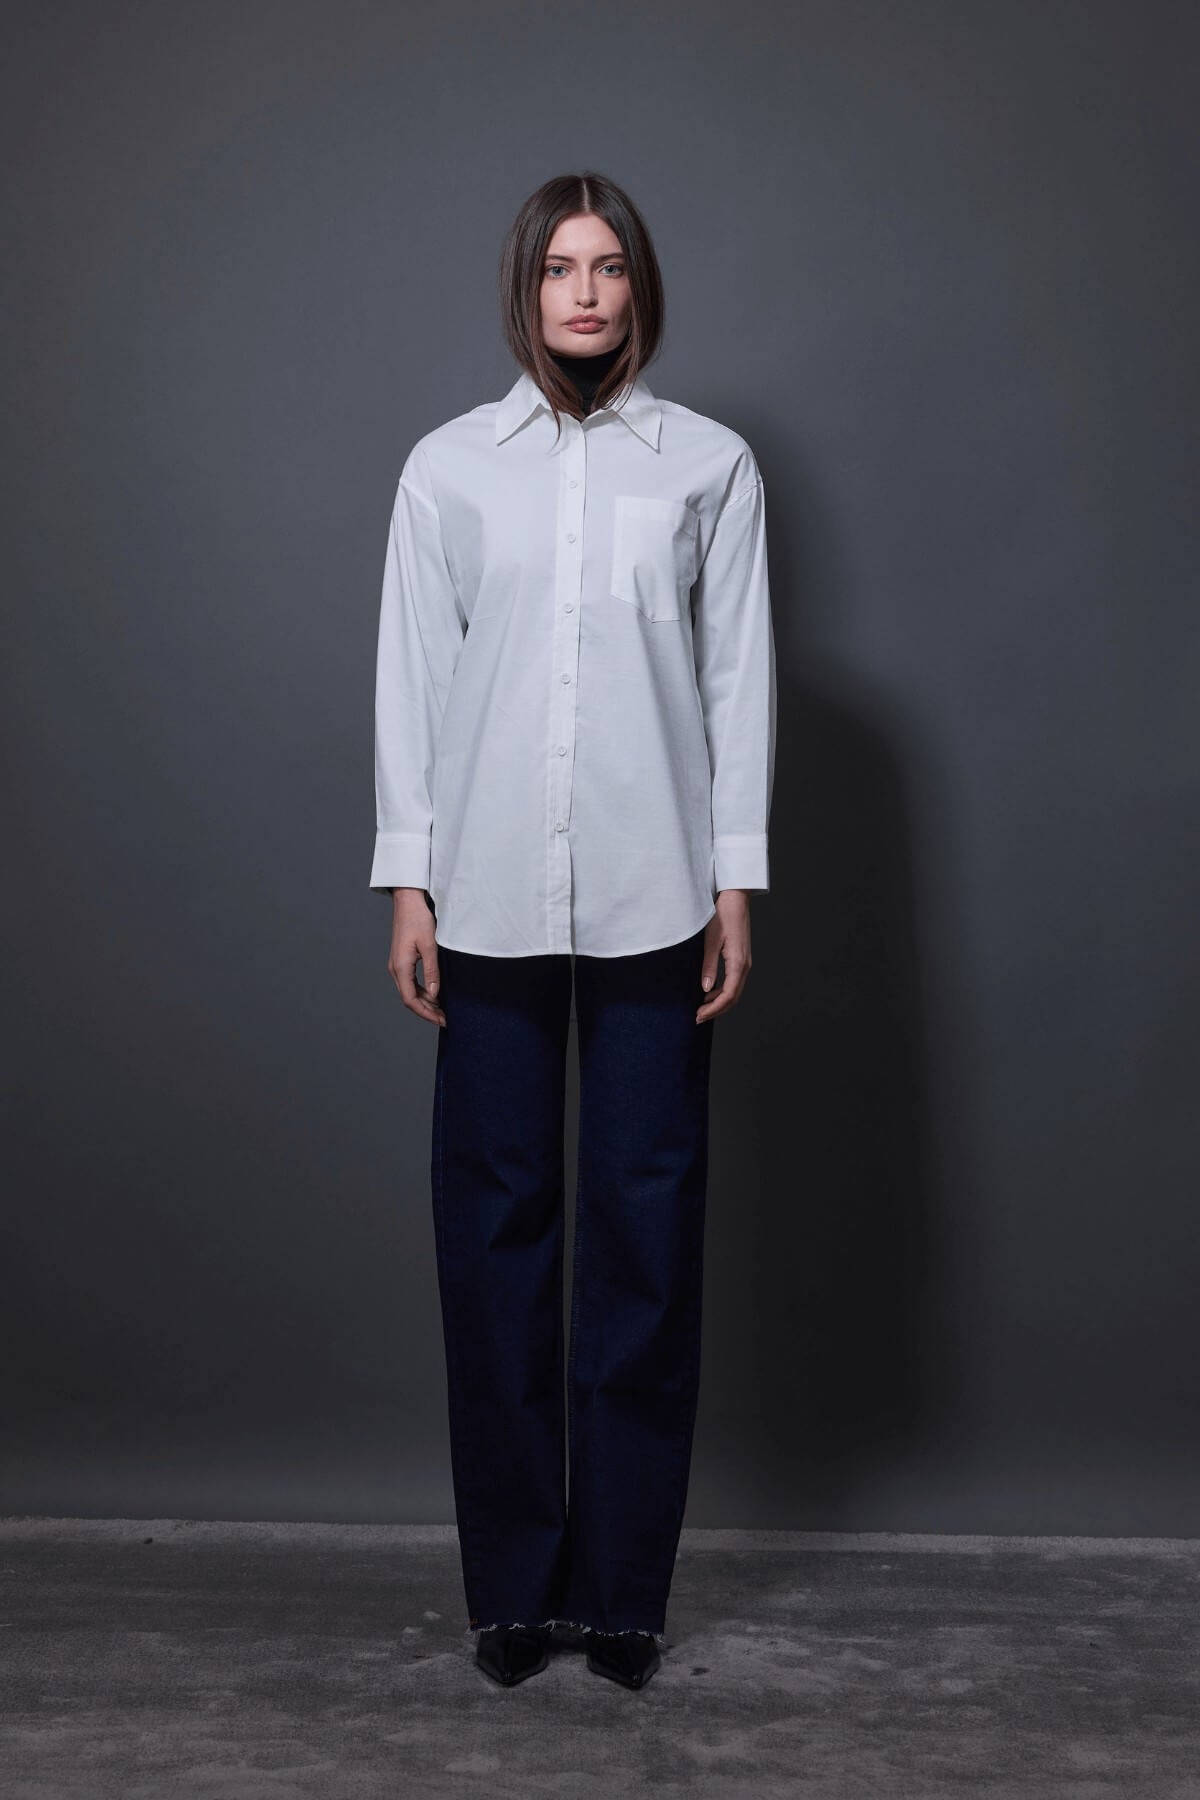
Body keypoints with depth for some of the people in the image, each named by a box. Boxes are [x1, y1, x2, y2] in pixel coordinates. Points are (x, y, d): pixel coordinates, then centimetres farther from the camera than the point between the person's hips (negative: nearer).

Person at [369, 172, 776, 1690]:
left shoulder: (710, 463, 7)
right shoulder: (448, 465, 8)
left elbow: (737, 674, 5)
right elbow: (413, 678, 6)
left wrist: (737, 882, 0)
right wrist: (407, 881, 0)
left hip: (651, 895, 0)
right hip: (492, 894, 1)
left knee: (646, 1223, 3)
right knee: (494, 1218, 4)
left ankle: (624, 1584, 16)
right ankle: (512, 1580, 17)